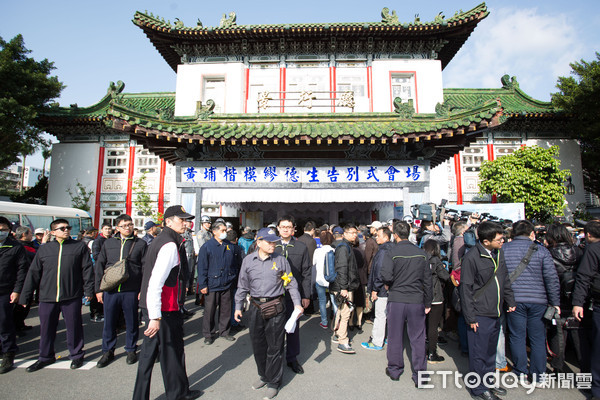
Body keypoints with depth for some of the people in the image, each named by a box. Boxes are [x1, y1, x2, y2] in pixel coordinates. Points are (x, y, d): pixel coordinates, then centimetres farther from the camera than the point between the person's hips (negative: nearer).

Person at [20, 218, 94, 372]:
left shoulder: (80, 246, 2)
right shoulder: (44, 249, 9)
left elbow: (87, 269, 0)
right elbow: (33, 273, 12)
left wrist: (89, 290, -4)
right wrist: (25, 296, 9)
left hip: (72, 297, -3)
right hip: (47, 297, 3)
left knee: (74, 327, 7)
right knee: (46, 328, 14)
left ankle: (76, 355, 24)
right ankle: (45, 357, 34)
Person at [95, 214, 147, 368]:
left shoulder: (140, 244, 0)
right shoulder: (109, 243, 8)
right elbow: (99, 266, 11)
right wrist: (98, 289, 6)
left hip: (131, 291, -2)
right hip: (110, 290, 2)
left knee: (131, 322, 9)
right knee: (109, 322, 12)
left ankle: (131, 350, 28)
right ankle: (108, 351, 31)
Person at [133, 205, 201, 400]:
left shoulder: (159, 241, 12)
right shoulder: (170, 245, -20)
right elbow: (155, 283, -26)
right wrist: (155, 317, -27)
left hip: (151, 306, 9)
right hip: (165, 310, -9)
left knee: (149, 352, 18)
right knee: (172, 351, 9)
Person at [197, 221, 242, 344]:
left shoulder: (231, 246, 6)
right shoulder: (207, 247, -6)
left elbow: (238, 262, 16)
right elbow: (202, 267, -7)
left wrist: (234, 276, 11)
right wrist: (203, 285, -10)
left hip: (227, 284, 4)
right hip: (212, 285, -4)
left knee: (226, 310, 13)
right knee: (209, 310, 6)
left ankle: (224, 331, 30)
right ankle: (208, 334, 24)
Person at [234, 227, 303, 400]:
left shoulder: (280, 259, -3)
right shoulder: (248, 260, 1)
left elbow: (291, 283, 2)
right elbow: (243, 286, 9)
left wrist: (297, 303, -5)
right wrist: (238, 307, 9)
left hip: (276, 308, -2)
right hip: (256, 308, 3)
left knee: (274, 347, 7)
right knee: (257, 345, 16)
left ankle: (273, 382, 26)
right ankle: (263, 375, 39)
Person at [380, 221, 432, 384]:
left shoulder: (391, 253, -11)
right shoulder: (421, 253, 0)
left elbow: (386, 276, -21)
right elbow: (427, 280, 5)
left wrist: (389, 285, 3)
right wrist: (428, 302, 14)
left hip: (396, 300, -2)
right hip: (416, 300, 2)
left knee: (395, 337, 13)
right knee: (418, 338, 12)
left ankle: (394, 370, 27)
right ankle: (419, 375, 20)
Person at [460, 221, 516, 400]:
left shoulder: (499, 253, 4)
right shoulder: (471, 257, -20)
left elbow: (505, 279, 18)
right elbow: (466, 289, -17)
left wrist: (510, 301, 14)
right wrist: (470, 317, -15)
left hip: (496, 313, 8)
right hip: (480, 315, -7)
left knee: (491, 351, 22)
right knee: (479, 354, 6)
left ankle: (488, 382, 39)